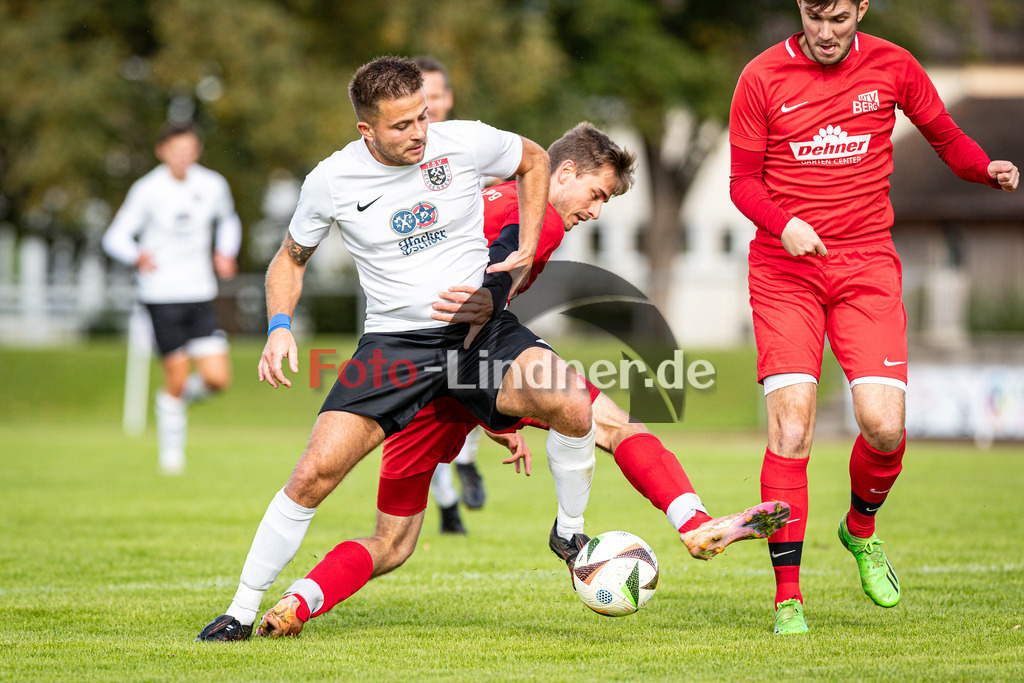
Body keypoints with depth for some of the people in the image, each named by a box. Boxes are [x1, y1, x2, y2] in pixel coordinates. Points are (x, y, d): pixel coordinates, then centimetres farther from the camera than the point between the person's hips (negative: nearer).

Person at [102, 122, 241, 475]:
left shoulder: (213, 185, 3)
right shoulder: (148, 190, -7)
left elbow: (228, 219, 25)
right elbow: (115, 236, -7)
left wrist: (226, 253, 8)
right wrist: (137, 256, -27)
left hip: (200, 296, 3)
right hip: (162, 296, -3)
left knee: (217, 378, -8)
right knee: (176, 379, -4)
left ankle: (182, 396, 26)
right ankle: (171, 453, 15)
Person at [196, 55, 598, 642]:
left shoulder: (465, 142, -7)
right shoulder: (332, 181, -6)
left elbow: (534, 159, 15)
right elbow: (291, 260, 12)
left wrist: (528, 248, 4)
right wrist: (280, 327, -6)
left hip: (482, 327, 0)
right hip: (395, 343, 0)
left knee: (574, 409, -26)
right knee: (314, 474, -14)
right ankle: (242, 613, 3)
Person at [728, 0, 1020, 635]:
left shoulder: (892, 67, 3)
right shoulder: (763, 77, -1)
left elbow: (946, 137, 14)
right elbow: (743, 181, 4)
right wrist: (782, 224, -17)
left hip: (866, 263, 1)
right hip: (785, 268, -1)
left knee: (885, 426, -12)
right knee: (792, 424, -14)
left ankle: (861, 528, 22)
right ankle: (788, 597, -6)